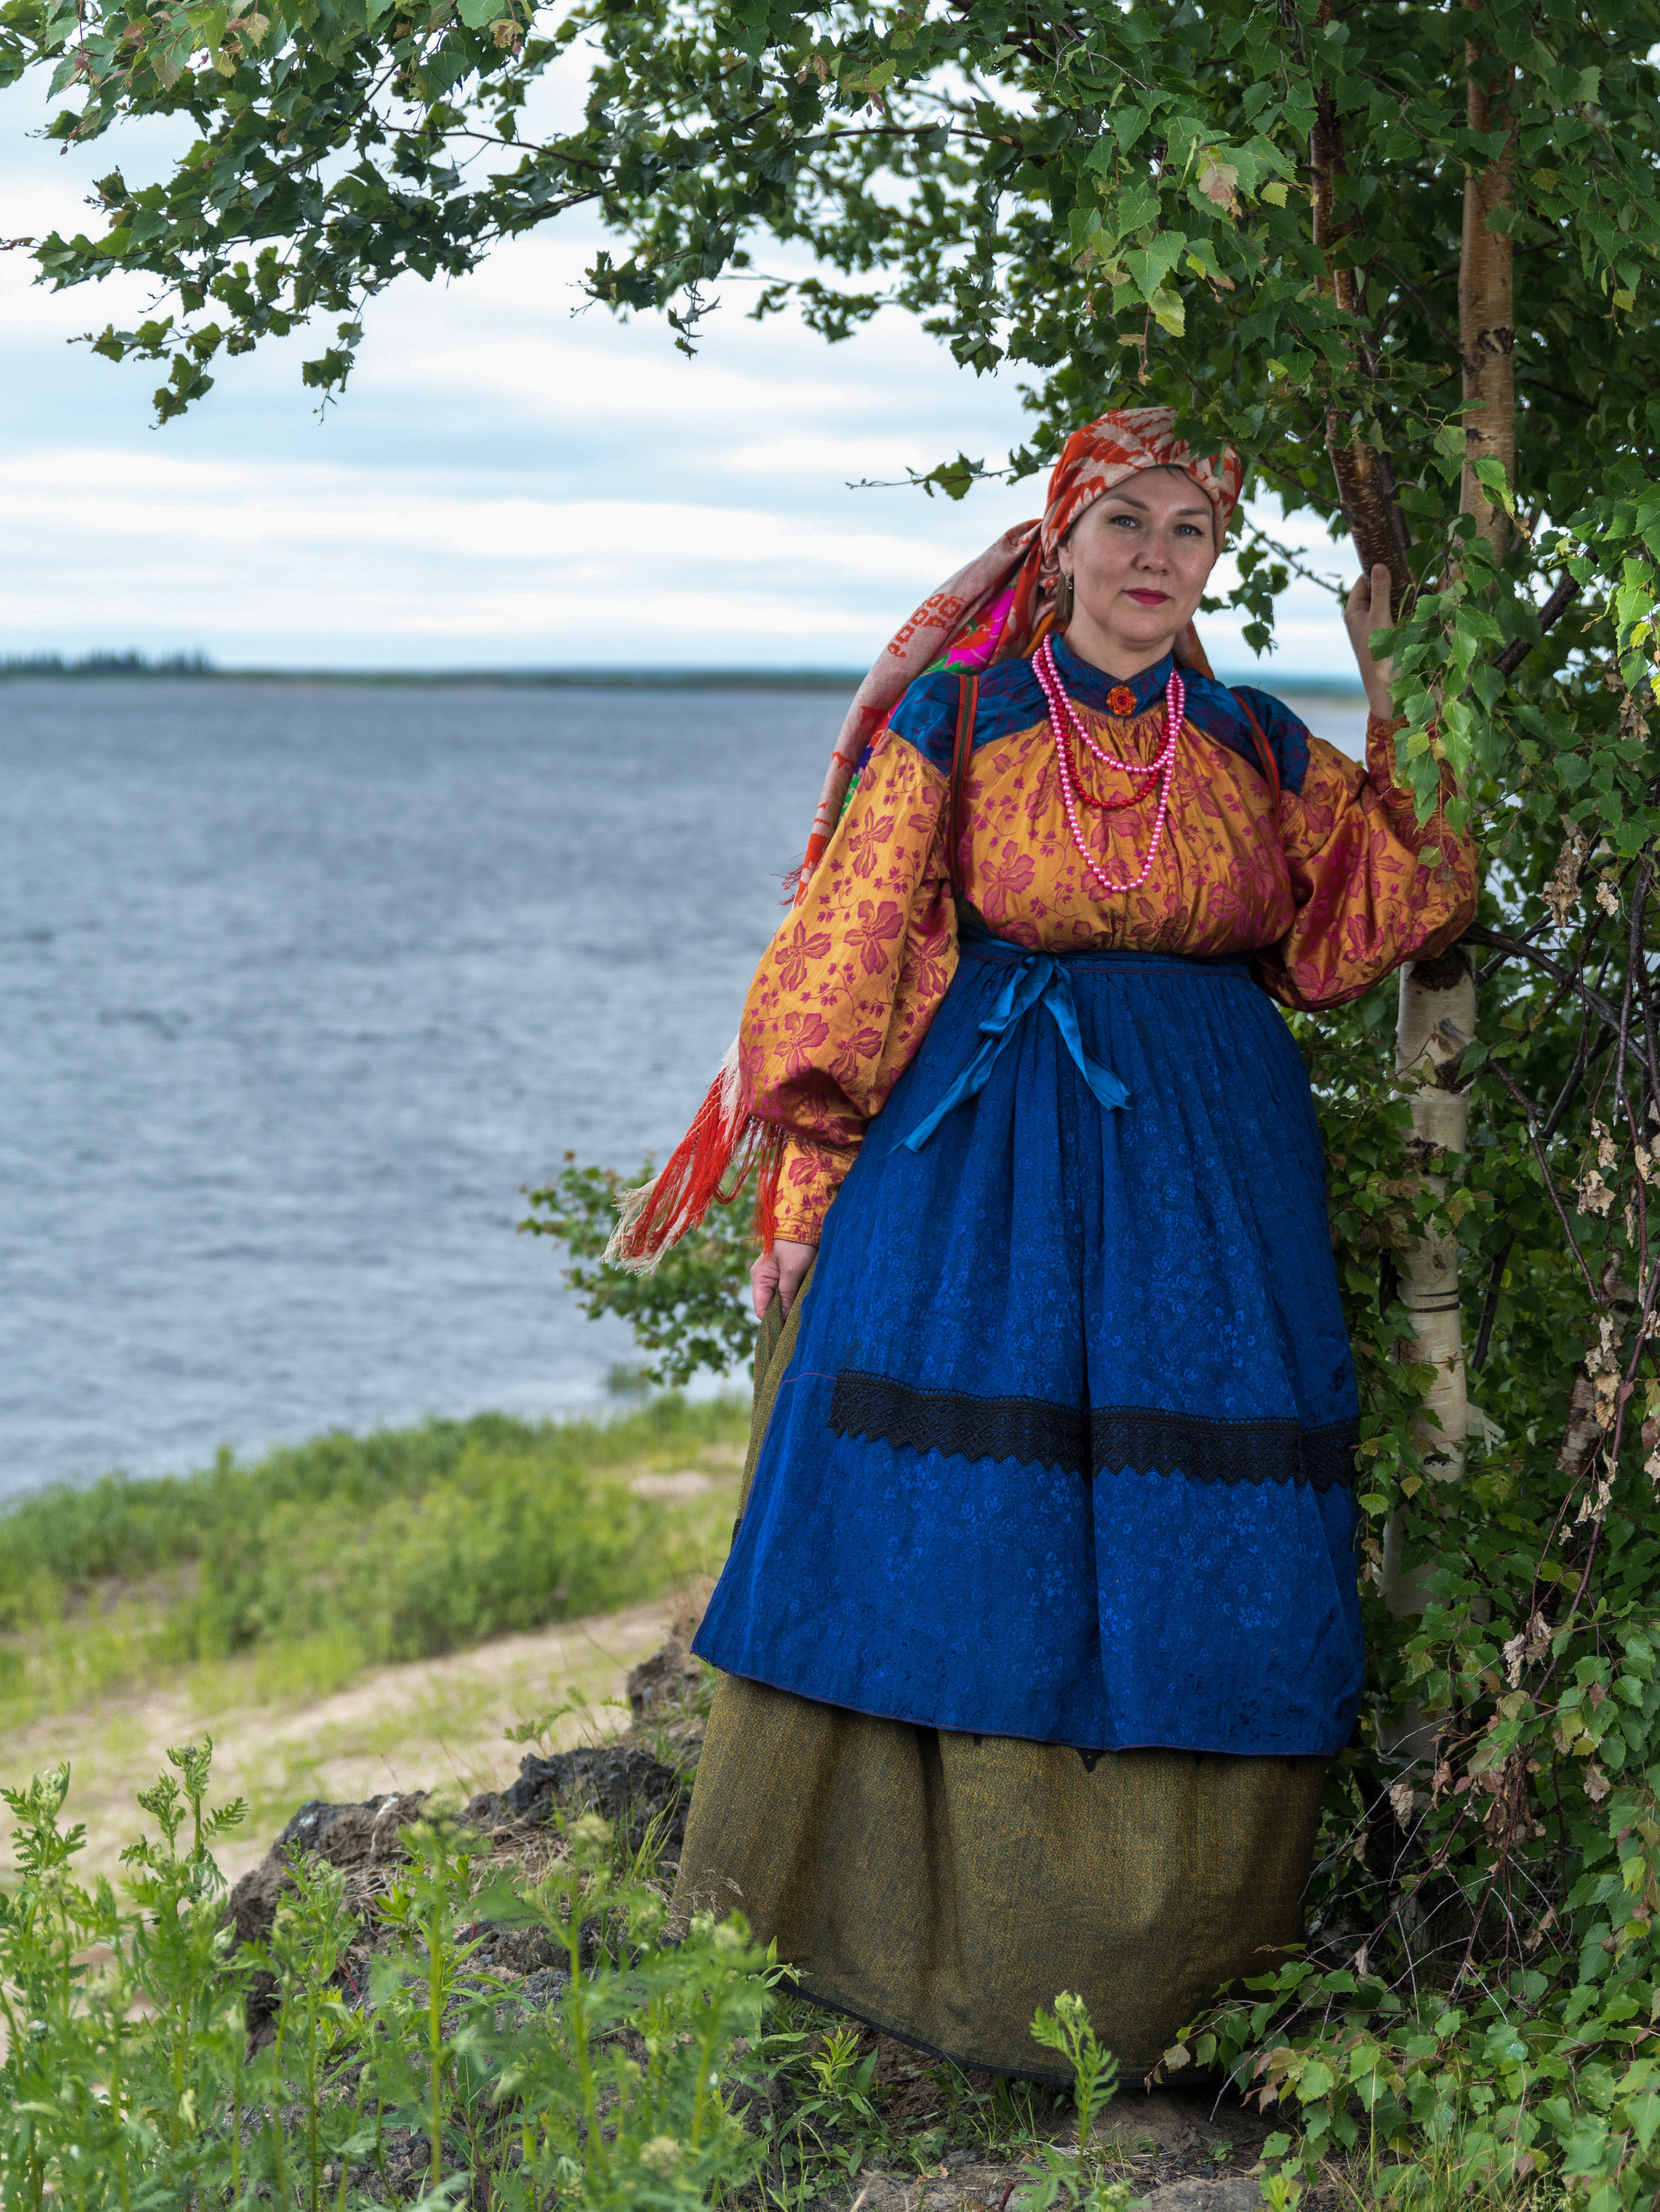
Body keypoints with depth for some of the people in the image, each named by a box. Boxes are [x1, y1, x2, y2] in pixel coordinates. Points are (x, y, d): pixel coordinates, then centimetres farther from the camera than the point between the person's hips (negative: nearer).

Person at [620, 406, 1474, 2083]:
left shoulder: (1257, 745, 10)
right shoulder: (954, 720, 2)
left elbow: (1366, 927, 5)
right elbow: (845, 955, 1)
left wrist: (1400, 711, 3)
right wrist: (802, 1180, -4)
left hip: (1207, 1166, 2)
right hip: (980, 1155, -2)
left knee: (1191, 1549, 0)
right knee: (952, 1515, -3)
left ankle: (1158, 1948, 10)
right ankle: (888, 1914, 10)